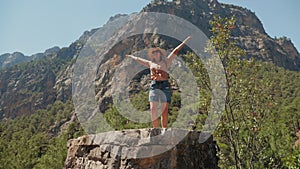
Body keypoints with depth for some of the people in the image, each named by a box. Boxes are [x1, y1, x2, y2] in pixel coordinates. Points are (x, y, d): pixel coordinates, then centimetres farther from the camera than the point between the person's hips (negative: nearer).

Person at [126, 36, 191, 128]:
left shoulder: (165, 62, 13)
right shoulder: (150, 63, 19)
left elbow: (175, 51, 12)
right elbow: (138, 59, 35)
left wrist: (184, 42, 11)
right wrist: (131, 56, 49)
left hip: (165, 86, -1)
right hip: (154, 86, 2)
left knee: (164, 112, -2)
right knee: (153, 110, -8)